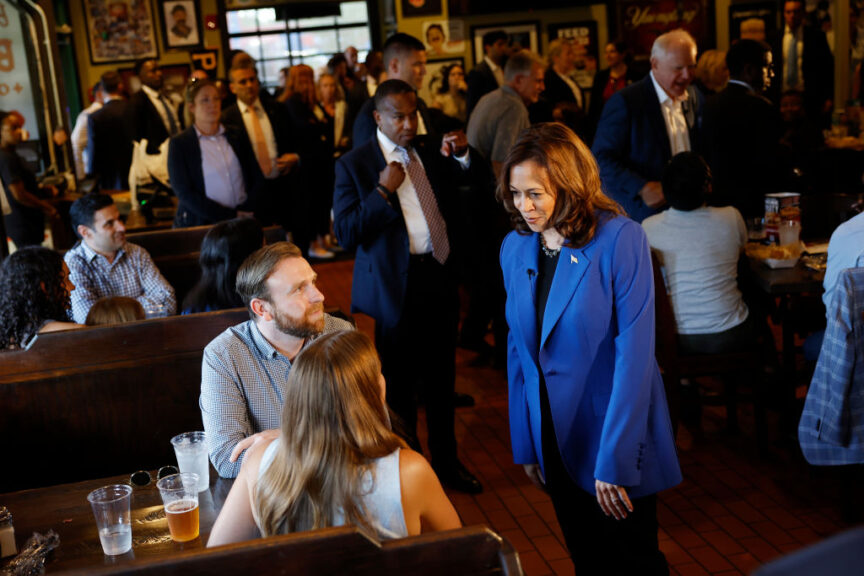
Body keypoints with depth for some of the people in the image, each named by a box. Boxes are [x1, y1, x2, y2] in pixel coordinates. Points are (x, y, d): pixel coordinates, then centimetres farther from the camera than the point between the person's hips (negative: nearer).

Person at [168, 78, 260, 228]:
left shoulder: (236, 137, 12)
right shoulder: (179, 144, 2)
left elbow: (257, 178, 10)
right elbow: (185, 193, -5)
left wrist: (246, 210, -7)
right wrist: (232, 216, -11)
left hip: (243, 224, 2)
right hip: (200, 227, -2)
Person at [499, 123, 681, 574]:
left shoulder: (620, 240, -18)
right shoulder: (515, 248, 0)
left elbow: (634, 354, -20)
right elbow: (518, 349, 5)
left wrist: (615, 461, -22)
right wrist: (525, 445, 4)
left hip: (616, 440, -4)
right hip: (557, 442, 5)